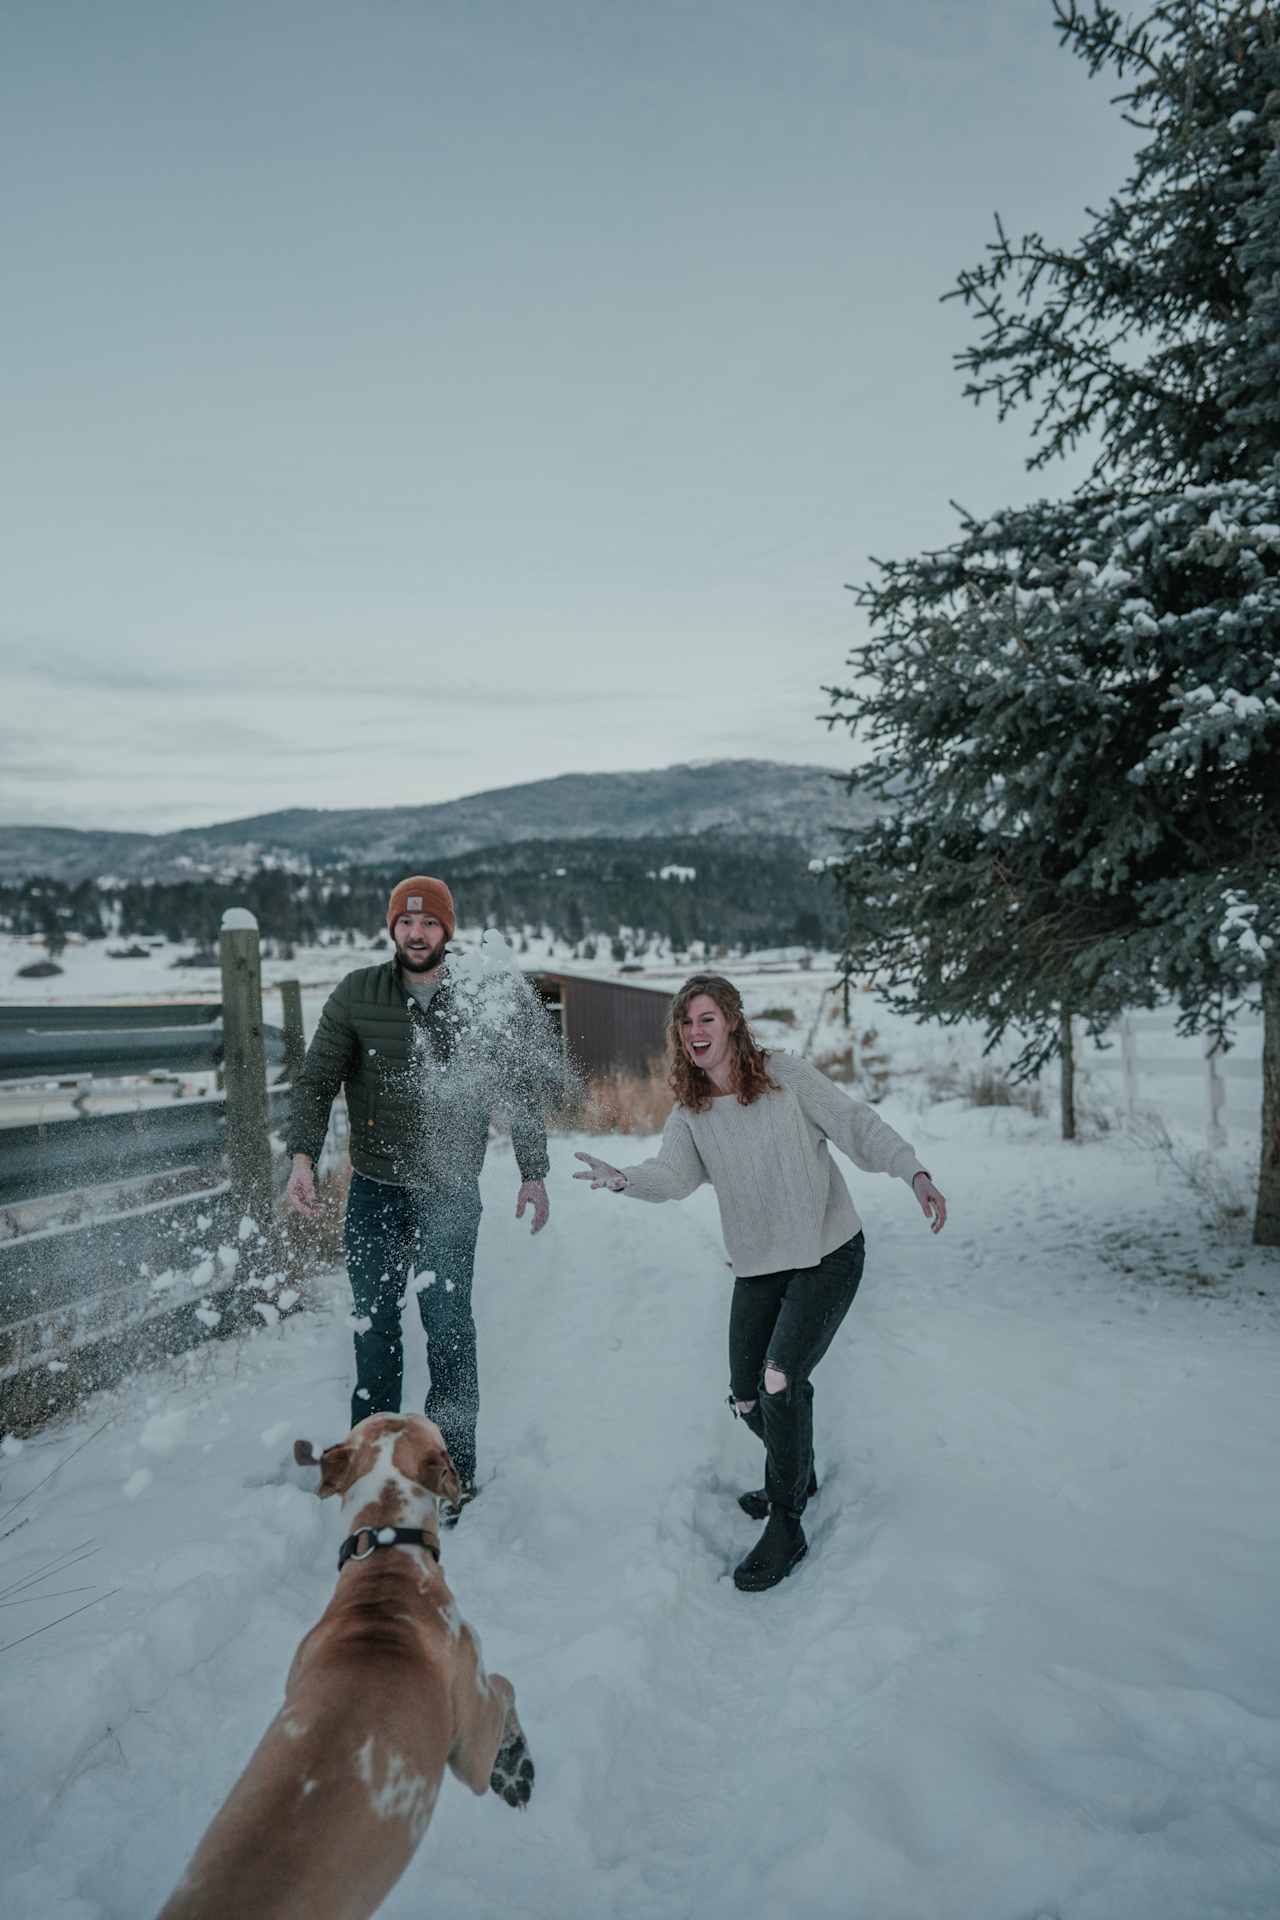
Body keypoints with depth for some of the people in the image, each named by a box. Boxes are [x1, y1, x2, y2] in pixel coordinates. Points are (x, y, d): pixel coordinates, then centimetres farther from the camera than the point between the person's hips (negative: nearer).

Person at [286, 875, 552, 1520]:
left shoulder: (485, 1001, -3)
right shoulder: (356, 995, -2)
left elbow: (520, 1091, 8)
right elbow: (316, 1081, -1)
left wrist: (533, 1173, 9)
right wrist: (303, 1157, -15)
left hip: (449, 1194, -1)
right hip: (373, 1192, 2)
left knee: (448, 1327, -2)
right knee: (374, 1326, 10)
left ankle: (452, 1472, 12)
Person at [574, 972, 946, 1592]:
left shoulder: (786, 1075, -10)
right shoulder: (689, 1111, 1)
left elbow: (857, 1124, -10)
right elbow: (673, 1174, -14)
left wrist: (915, 1173, -22)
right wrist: (624, 1178, -35)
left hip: (828, 1255, -5)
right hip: (757, 1266, 5)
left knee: (780, 1380, -18)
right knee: (746, 1396, 8)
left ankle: (785, 1529, 0)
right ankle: (796, 1476, 40)